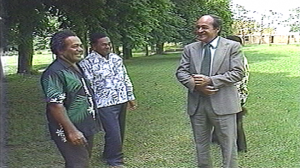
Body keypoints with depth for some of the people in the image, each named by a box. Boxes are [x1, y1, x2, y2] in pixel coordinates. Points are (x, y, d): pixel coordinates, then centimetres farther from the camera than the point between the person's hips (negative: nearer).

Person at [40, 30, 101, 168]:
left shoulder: (77, 68, 11)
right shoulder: (54, 73, -20)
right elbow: (55, 105, -26)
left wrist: (94, 122, 23)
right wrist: (71, 131, -27)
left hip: (86, 129, 10)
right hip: (71, 132, -10)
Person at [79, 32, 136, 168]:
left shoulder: (116, 58, 9)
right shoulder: (87, 63, -12)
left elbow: (125, 78, 17)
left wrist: (130, 97, 17)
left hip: (122, 101, 7)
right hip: (105, 104, -7)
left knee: (120, 132, 14)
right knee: (113, 134, -5)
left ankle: (109, 154, 33)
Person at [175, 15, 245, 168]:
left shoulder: (232, 47, -1)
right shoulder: (189, 49, 9)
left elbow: (238, 73, -9)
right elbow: (181, 72, 5)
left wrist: (210, 80, -18)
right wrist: (195, 85, -15)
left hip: (222, 103, -3)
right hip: (196, 104, 4)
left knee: (228, 145, 3)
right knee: (201, 145, 14)